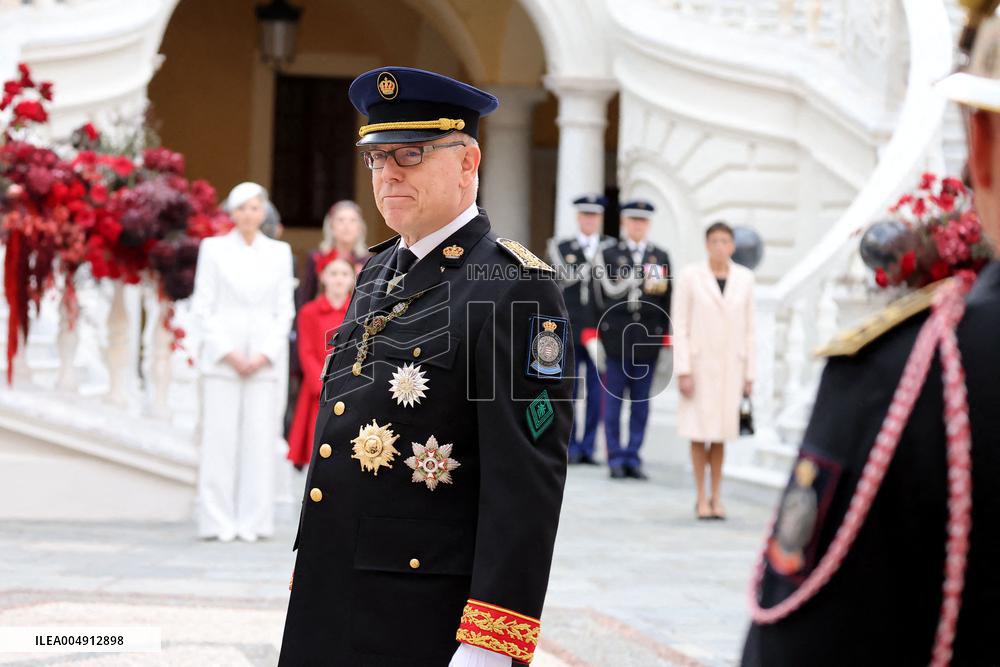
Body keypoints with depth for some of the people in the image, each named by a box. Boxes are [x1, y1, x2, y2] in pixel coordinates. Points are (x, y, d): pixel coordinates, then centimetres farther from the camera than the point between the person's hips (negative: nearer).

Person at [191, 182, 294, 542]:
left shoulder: (279, 252, 10)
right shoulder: (214, 248, 5)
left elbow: (285, 310, 8)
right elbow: (202, 306, 1)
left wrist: (264, 355, -4)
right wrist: (229, 353, -7)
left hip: (263, 360, 2)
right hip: (221, 359, -2)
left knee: (259, 440, -2)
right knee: (220, 439, -4)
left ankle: (254, 522, 2)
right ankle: (219, 522, -1)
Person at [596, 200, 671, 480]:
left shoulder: (661, 257, 13)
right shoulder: (609, 254, 7)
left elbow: (667, 297, 12)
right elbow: (611, 289, -7)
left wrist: (667, 335, 7)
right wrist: (643, 276, -15)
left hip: (648, 338, 2)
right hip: (617, 335, -2)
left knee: (641, 401, 3)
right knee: (613, 399, 0)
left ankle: (633, 457, 9)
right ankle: (616, 458, 5)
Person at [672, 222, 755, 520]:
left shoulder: (745, 278, 5)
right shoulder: (689, 276, -2)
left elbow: (748, 327, 8)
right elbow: (679, 326, -3)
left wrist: (749, 373, 6)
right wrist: (683, 370, -9)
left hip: (730, 364, 2)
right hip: (699, 362, -2)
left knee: (720, 432, 5)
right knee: (699, 431, -1)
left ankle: (716, 496, 14)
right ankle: (701, 498, 6)